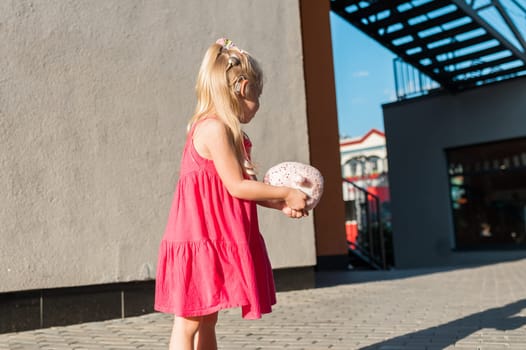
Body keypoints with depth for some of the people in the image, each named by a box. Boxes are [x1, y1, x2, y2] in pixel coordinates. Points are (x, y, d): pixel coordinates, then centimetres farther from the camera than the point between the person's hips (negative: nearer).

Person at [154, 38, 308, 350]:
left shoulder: (218, 129, 15)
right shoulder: (215, 127, -16)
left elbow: (241, 188, 15)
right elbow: (237, 186, -16)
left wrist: (279, 204, 10)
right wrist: (286, 194, -6)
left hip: (213, 241, 10)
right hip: (200, 240, -10)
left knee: (207, 320, 16)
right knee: (189, 321, -2)